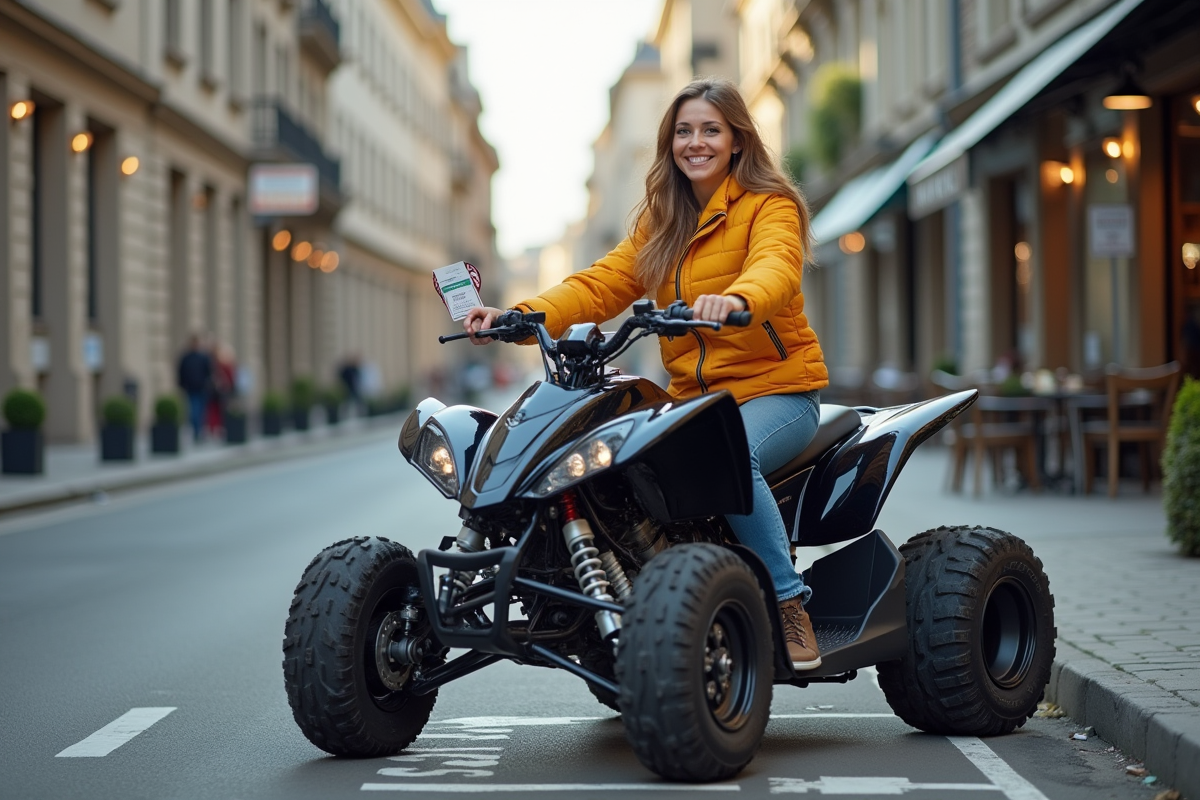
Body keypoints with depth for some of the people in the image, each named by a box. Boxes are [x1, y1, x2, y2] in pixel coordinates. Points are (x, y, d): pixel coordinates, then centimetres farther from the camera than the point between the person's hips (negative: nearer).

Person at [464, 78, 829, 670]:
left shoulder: (770, 206, -2)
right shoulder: (660, 222, 18)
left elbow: (775, 268, -24)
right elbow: (601, 285, 6)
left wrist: (735, 299, -48)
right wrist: (518, 318, -11)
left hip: (777, 388, -5)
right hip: (692, 396, 6)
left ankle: (790, 607, -27)